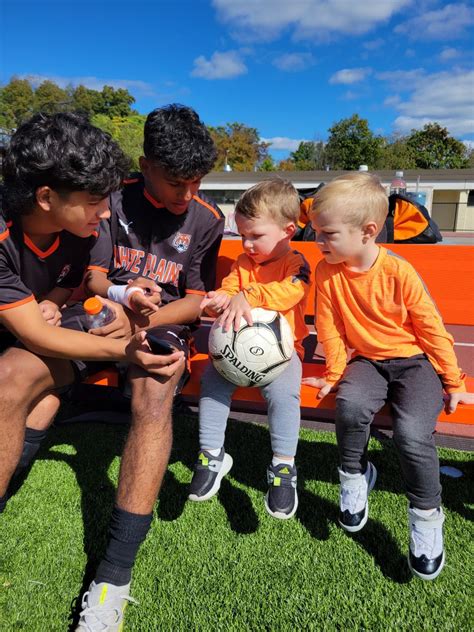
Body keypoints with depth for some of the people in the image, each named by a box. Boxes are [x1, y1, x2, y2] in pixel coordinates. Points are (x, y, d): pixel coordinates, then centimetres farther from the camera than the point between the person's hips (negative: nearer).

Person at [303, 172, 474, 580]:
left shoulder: (398, 272, -17)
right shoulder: (327, 272, -9)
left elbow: (432, 328, -8)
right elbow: (330, 329, 1)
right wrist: (334, 375, 6)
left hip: (415, 361, -2)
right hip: (367, 361, 3)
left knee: (412, 432, -25)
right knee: (350, 405, -30)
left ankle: (427, 515, 3)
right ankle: (355, 475, 0)